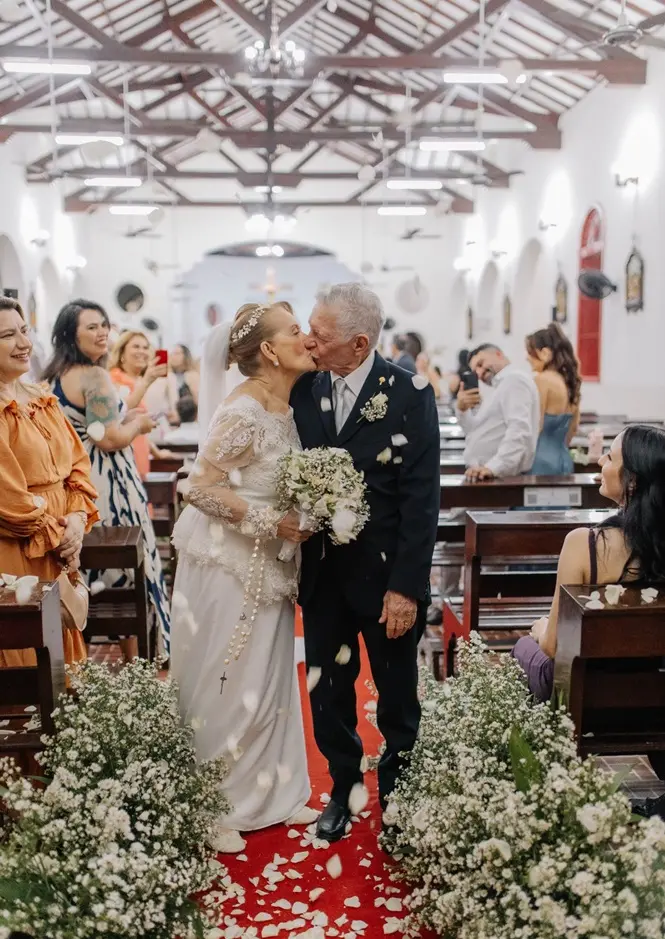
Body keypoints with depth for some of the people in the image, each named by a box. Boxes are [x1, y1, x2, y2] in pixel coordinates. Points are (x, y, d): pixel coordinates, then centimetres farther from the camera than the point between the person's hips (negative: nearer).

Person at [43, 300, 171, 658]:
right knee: (126, 565, 3)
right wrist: (138, 423, -3)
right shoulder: (95, 376, -17)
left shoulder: (54, 375, 11)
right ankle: (135, 659, 12)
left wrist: (121, 416, 18)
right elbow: (110, 439, -22)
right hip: (104, 485, -9)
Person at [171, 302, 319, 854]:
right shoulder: (244, 411, -22)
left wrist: (299, 521, 3)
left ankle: (269, 794, 32)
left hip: (268, 564, 8)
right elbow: (201, 489, -22)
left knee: (269, 678, 16)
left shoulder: (288, 405, 3)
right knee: (225, 684, 5)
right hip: (229, 563, -8)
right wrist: (271, 522, -23)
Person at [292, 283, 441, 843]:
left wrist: (406, 587, -17)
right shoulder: (305, 389, 0)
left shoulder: (409, 395, -13)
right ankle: (343, 789, 36)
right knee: (328, 693, 15)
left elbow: (421, 499, -14)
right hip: (322, 571, 4)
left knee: (397, 696, 15)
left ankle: (397, 790, 36)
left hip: (386, 573, -3)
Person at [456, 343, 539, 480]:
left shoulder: (514, 379, -9)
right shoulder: (501, 386, 23)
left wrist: (493, 467, -32)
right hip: (487, 478, 10)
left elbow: (519, 431, -23)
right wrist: (462, 409, 8)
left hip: (501, 477, -10)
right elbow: (478, 431, 25)